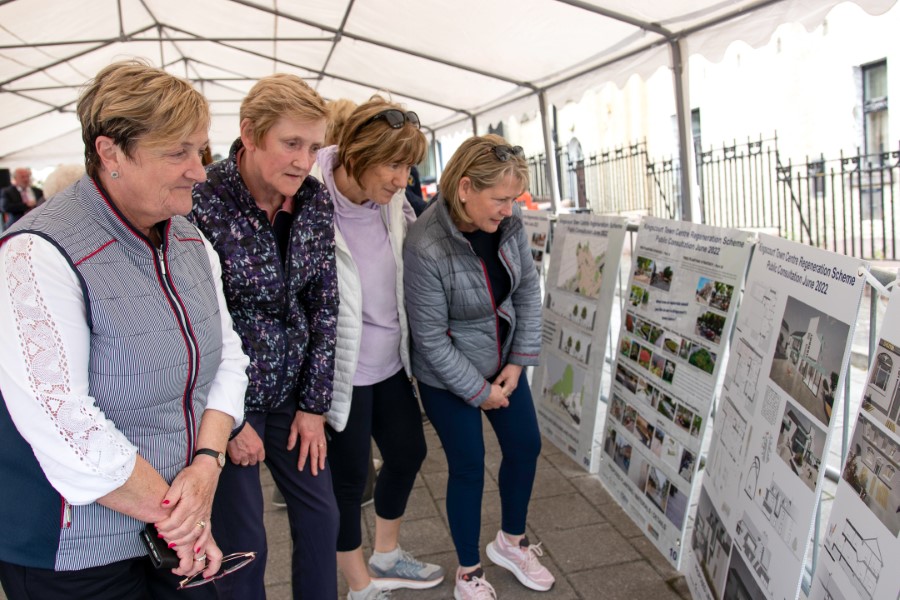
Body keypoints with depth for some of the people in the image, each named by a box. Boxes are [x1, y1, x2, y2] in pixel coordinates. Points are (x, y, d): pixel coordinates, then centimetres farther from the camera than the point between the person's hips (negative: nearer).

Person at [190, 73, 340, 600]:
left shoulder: (316, 200, -4)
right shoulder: (202, 203, -21)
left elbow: (324, 305, 1)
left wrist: (314, 404, 1)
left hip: (291, 393, 5)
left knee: (321, 515, 15)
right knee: (241, 539, 9)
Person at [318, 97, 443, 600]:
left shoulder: (394, 203, -3)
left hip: (391, 361, 7)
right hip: (342, 370, -7)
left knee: (408, 452, 20)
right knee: (349, 476, 11)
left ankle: (386, 556, 47)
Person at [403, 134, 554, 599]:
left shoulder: (509, 222, -14)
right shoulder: (425, 247, -30)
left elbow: (528, 287, 0)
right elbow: (432, 339, -23)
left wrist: (520, 360, -4)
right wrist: (480, 391, -13)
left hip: (502, 361, 6)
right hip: (448, 376, -6)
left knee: (525, 446, 15)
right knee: (468, 468, 6)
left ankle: (511, 542, 43)